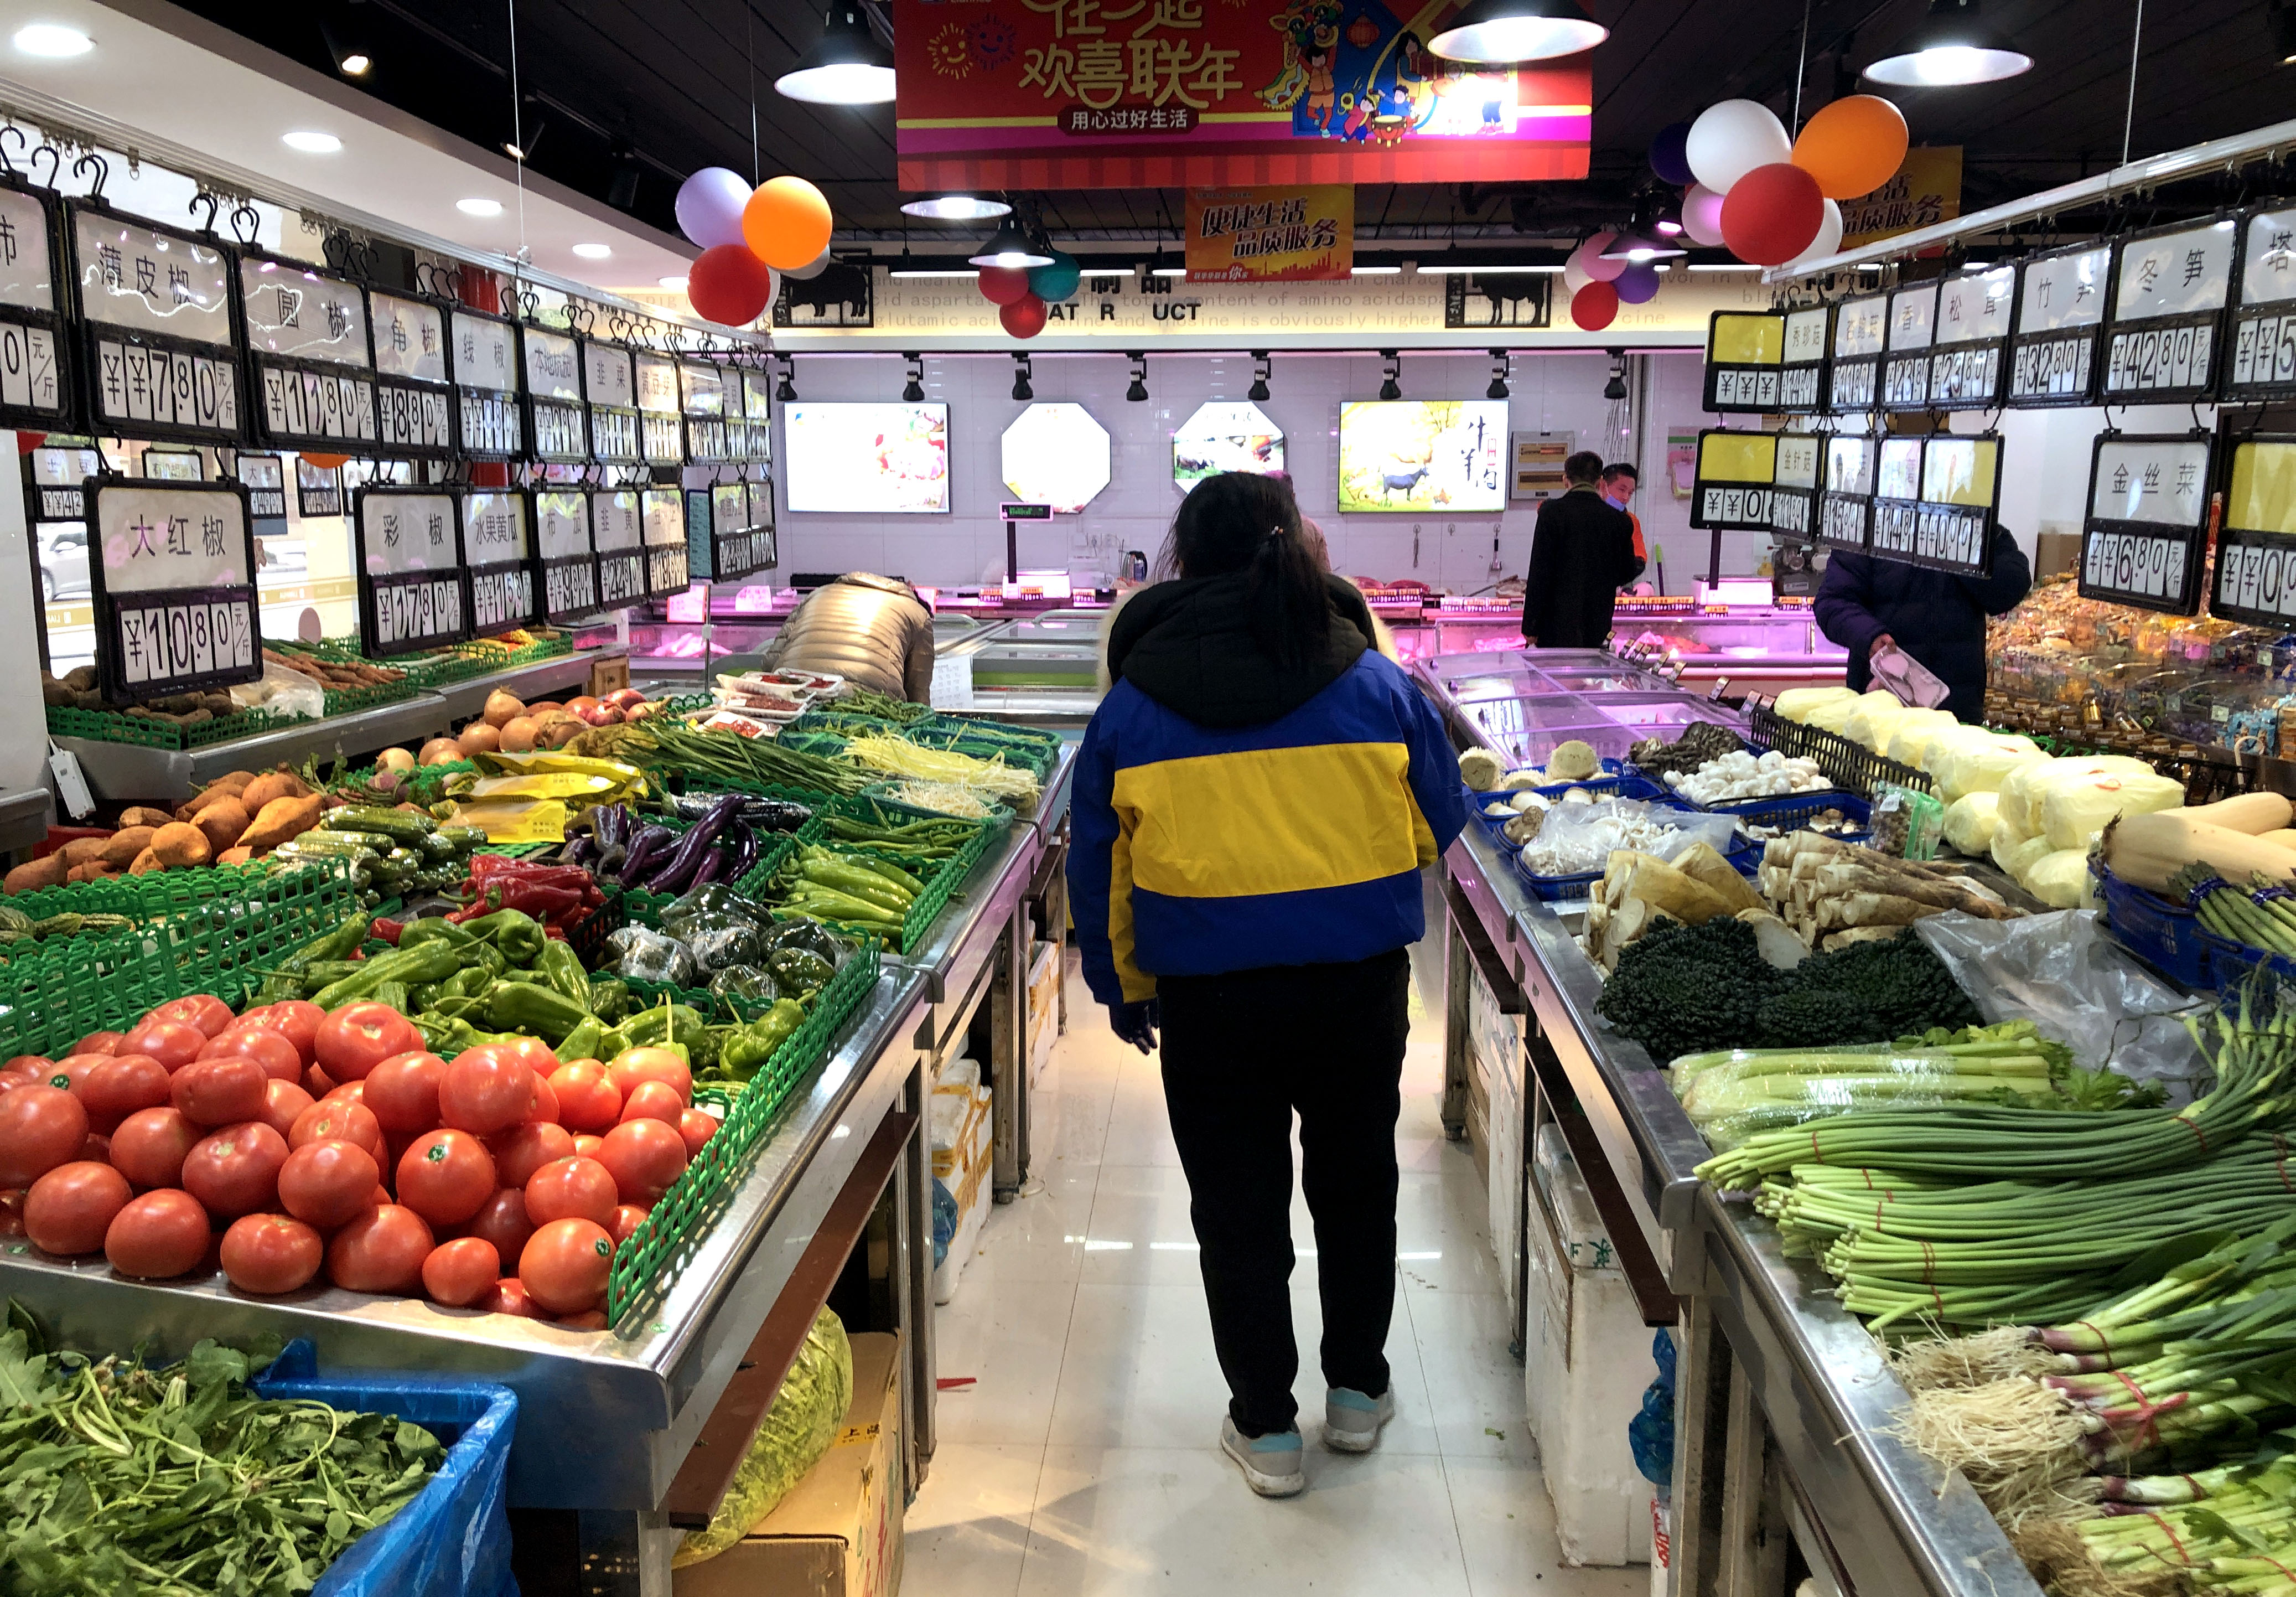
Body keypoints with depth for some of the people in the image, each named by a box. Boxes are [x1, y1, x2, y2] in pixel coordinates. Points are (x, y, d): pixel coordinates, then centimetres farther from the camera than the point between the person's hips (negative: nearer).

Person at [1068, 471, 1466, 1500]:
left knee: (1236, 1205, 13)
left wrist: (1122, 988, 15)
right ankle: (1357, 1392, 35)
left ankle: (1266, 1428, 23)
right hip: (1359, 980, 2)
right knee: (1356, 1181, 21)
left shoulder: (1134, 704, -3)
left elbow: (1100, 868, 3)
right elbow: (1438, 823, 8)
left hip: (1210, 993, -1)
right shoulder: (1377, 685, -3)